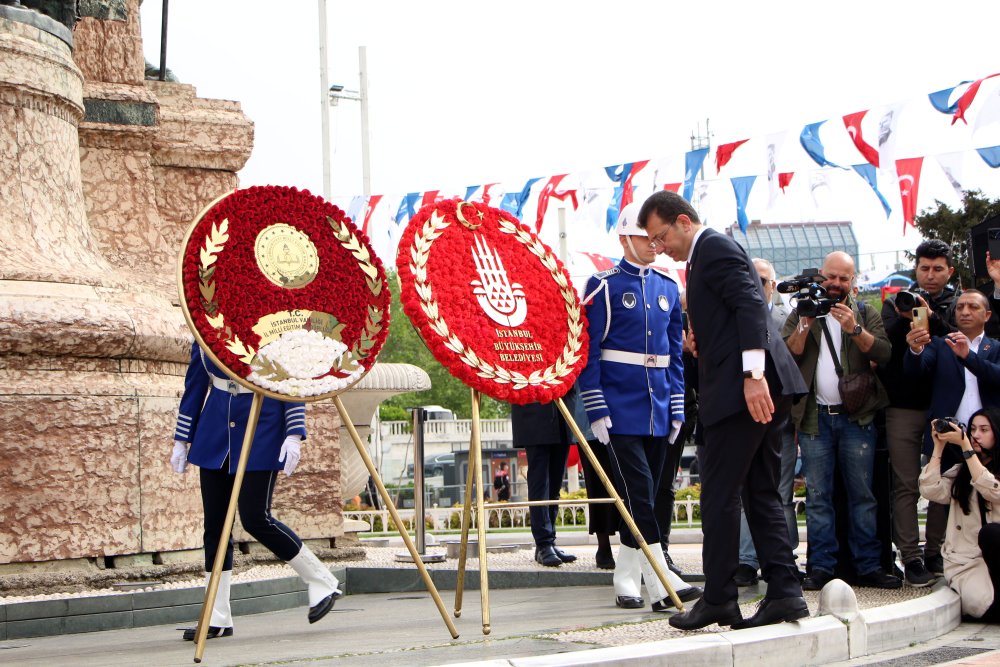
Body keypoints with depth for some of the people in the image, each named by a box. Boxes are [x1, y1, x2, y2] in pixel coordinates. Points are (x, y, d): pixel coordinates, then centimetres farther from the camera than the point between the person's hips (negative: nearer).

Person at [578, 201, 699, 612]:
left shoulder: (667, 287, 13)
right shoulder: (605, 286, -4)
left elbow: (675, 353, 17)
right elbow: (589, 352, -6)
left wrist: (677, 408, 10)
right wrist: (596, 411, -12)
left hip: (658, 412, 6)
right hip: (621, 412, -6)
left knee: (644, 496, 8)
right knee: (638, 493, -13)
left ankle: (627, 578, 16)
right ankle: (661, 583, -16)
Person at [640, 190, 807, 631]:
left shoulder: (714, 248, -7)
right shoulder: (711, 252, 24)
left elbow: (750, 304, -20)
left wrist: (753, 374, -27)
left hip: (742, 388, -11)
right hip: (765, 389, 11)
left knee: (720, 494, -4)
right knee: (761, 493, 11)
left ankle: (718, 599, 2)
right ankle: (784, 591, 9)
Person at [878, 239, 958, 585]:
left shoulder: (956, 306, 9)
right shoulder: (896, 302, 9)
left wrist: (930, 318, -20)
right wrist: (903, 318, -17)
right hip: (903, 407, -1)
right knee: (906, 485, -2)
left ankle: (935, 552, 14)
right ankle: (910, 557, 0)